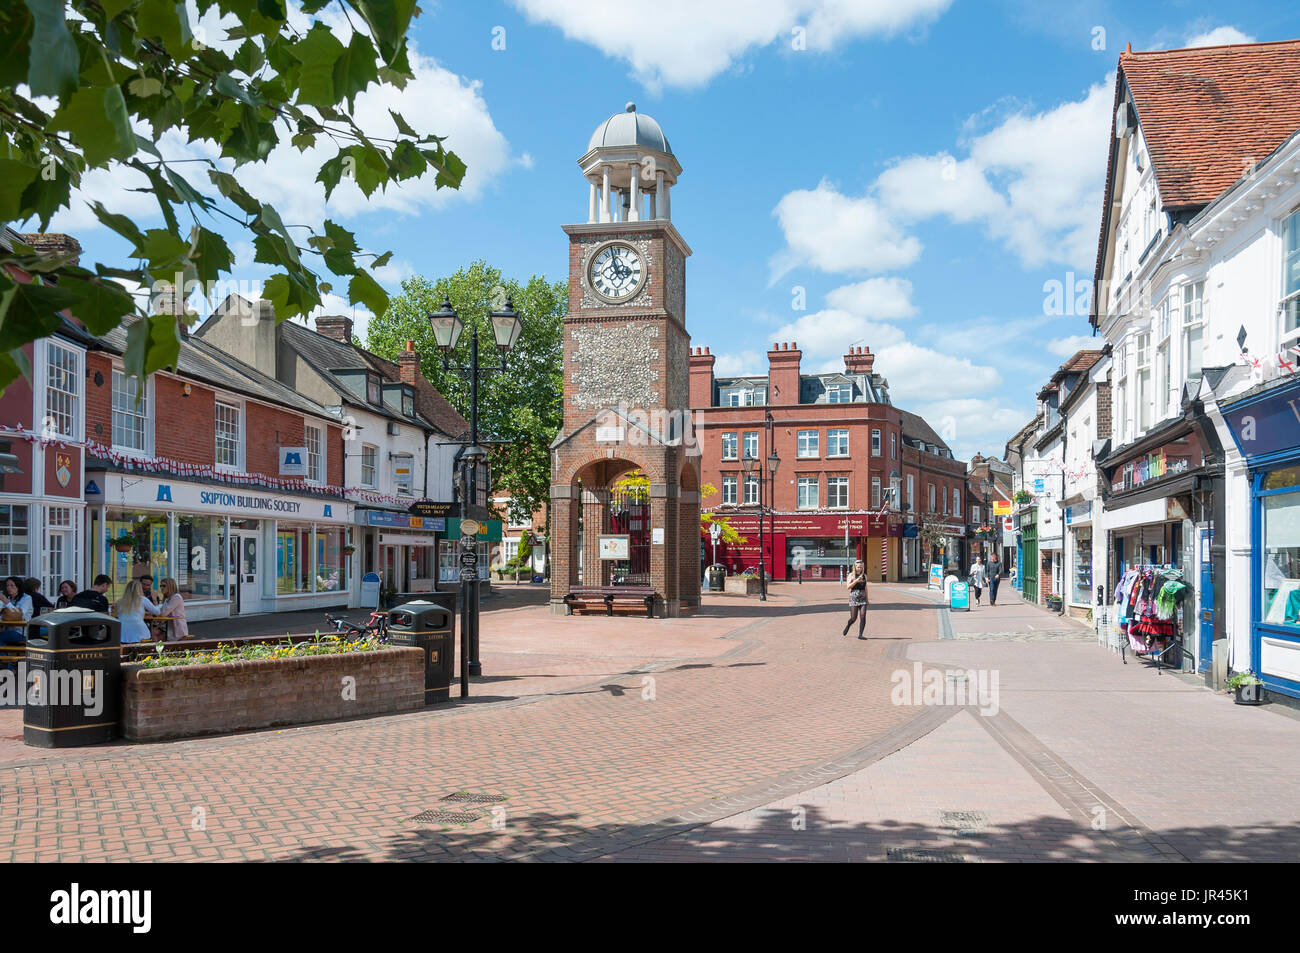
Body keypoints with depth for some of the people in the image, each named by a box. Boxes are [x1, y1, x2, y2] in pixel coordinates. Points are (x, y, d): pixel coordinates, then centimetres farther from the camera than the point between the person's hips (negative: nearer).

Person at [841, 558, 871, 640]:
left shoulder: (864, 576, 12)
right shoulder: (851, 575, 1)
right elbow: (848, 586, -9)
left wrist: (867, 599, 20)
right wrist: (856, 581, -20)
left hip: (863, 598, 4)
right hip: (853, 598, -4)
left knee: (863, 617, -9)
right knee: (853, 618, -4)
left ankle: (860, 635, -6)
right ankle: (844, 632, 21)